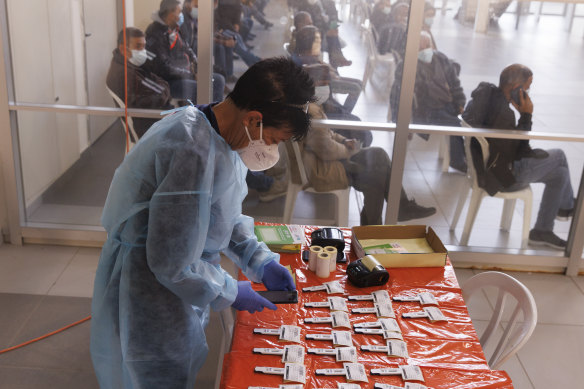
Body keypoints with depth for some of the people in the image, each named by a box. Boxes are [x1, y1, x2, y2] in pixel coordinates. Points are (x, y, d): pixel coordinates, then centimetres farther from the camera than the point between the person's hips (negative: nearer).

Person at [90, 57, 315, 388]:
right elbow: (172, 265, -29)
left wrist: (260, 261, 0)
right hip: (150, 292, -9)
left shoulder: (221, 135, -3)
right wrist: (230, 293, -14)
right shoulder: (194, 153, -34)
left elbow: (225, 214, 11)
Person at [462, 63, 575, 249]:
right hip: (503, 176, -9)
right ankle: (567, 206, 31)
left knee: (559, 173, 16)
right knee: (558, 155, 5)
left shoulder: (487, 93, -4)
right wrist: (526, 115, -15)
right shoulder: (503, 113, -32)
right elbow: (518, 150, -18)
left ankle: (542, 231, 28)